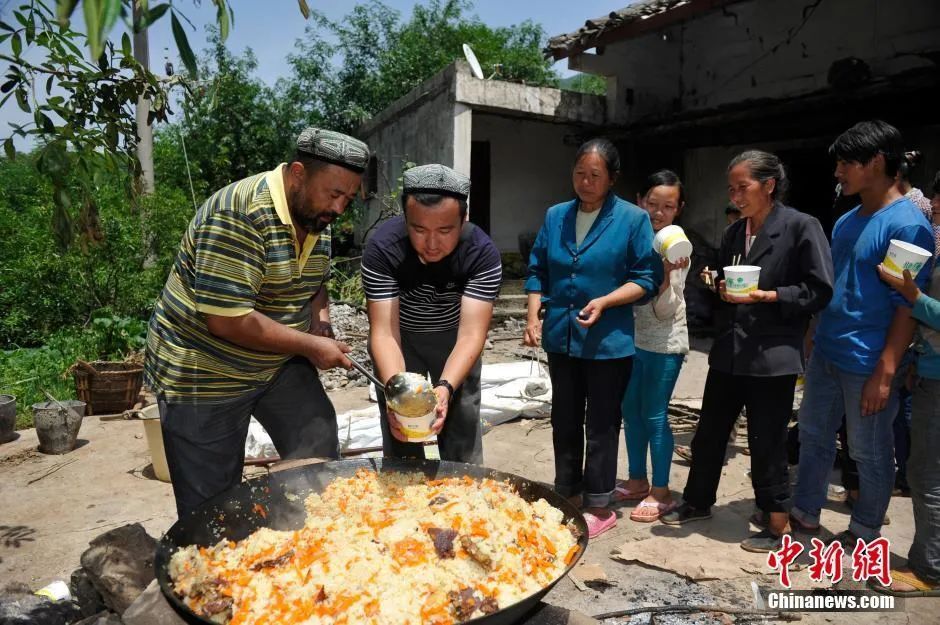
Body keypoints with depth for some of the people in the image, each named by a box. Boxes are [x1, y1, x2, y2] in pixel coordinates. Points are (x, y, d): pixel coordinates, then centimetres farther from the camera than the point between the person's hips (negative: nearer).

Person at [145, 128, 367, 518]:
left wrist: (321, 319, -6)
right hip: (205, 372, -6)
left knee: (320, 451, -2)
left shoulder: (316, 215, 0)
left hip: (279, 364, 7)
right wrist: (310, 346, -21)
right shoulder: (239, 214, -26)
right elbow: (226, 320, -30)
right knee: (211, 503, 5)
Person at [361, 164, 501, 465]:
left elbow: (471, 334, -33)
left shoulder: (483, 254, -28)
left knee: (463, 428, 2)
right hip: (400, 339, 0)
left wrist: (445, 388, -49)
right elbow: (385, 332, -31)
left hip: (453, 338, 1)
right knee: (399, 431, -1)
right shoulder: (381, 248, -29)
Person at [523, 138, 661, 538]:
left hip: (608, 342, -4)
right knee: (564, 421, 15)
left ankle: (598, 507, 21)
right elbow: (538, 271, 11)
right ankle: (567, 495, 32)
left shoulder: (633, 219, -5)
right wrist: (534, 318, 0)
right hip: (560, 338, 5)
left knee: (601, 426, 6)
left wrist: (604, 302, -20)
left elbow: (646, 279, -7)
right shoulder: (555, 216, 8)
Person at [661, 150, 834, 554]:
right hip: (728, 353, 6)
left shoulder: (801, 227, -8)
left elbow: (820, 291, -11)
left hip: (772, 356, -6)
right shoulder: (734, 232, 11)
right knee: (709, 433, 15)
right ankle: (697, 503, 34)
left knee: (766, 443, 5)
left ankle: (777, 524, 24)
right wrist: (721, 289, 2)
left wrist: (765, 296, -18)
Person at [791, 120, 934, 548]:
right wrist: (814, 337, 14)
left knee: (870, 451, 10)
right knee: (813, 436, 17)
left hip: (867, 363, -8)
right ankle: (804, 512, 33)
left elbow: (907, 306, -17)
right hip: (825, 353, 8)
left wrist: (885, 373, -19)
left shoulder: (907, 225, -15)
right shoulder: (845, 221, 9)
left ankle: (866, 530, 28)